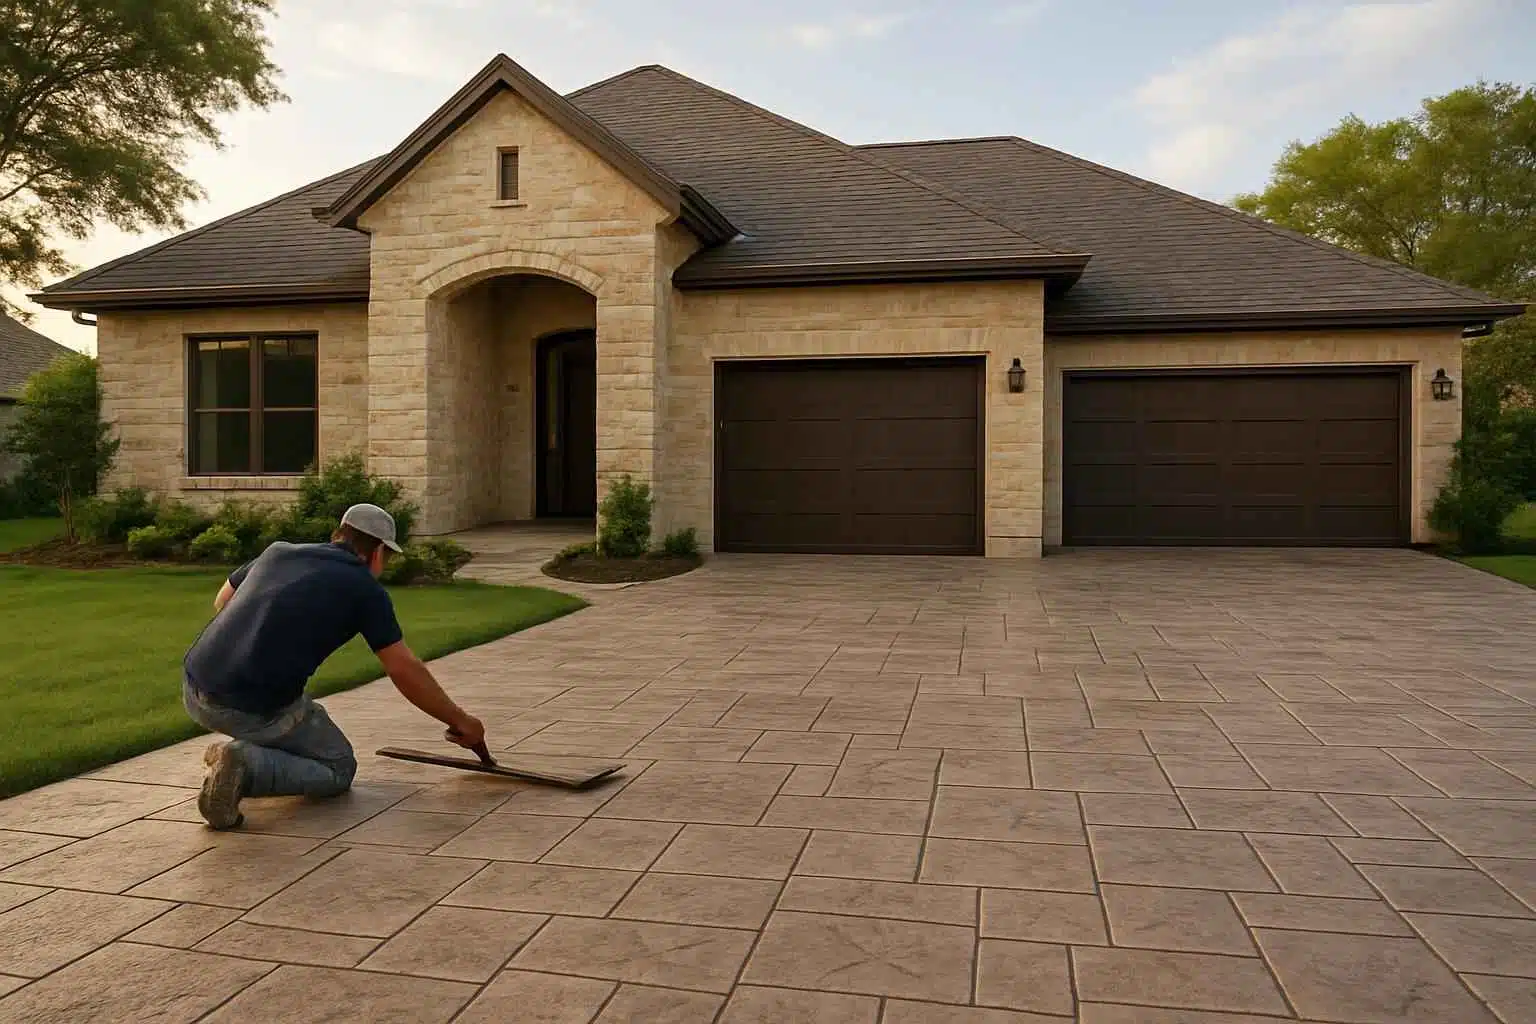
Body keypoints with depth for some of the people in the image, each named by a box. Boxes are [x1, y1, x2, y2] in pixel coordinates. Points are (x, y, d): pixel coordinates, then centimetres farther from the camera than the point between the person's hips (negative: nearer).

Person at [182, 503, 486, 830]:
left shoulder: (277, 552, 15)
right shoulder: (366, 589, -1)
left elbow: (221, 603, 31)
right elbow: (406, 672, 0)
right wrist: (459, 719, 11)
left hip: (195, 692, 7)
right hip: (255, 712, -7)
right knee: (339, 769, 15)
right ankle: (248, 766, -9)